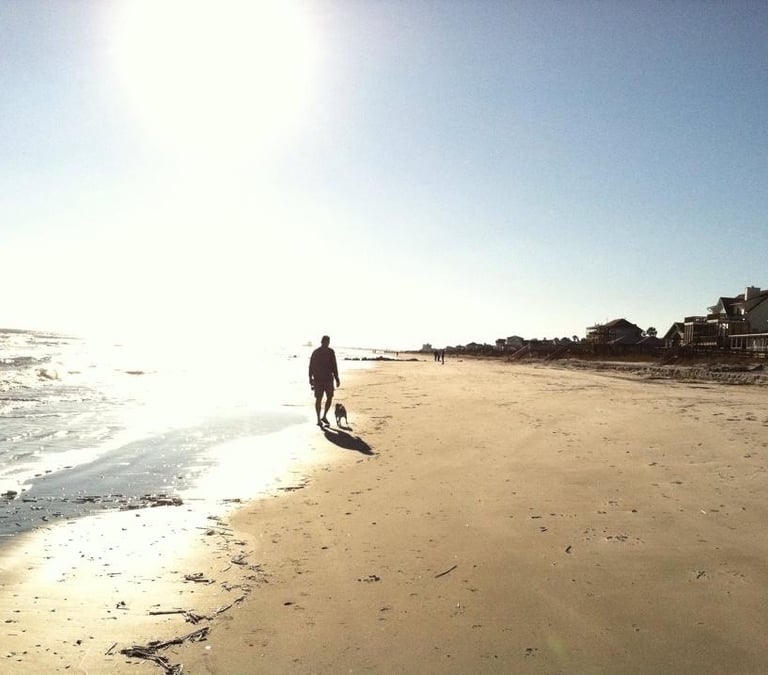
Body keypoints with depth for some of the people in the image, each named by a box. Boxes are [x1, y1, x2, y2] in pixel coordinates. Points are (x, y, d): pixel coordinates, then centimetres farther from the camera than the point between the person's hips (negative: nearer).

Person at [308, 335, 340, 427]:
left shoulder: (315, 352, 7)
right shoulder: (330, 351, -7)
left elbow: (311, 367, 8)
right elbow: (334, 366, -11)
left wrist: (310, 379, 16)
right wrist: (337, 379, -5)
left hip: (317, 379, 4)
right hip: (328, 378, -4)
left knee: (318, 399, 7)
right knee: (329, 398, 12)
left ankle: (319, 420, 7)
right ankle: (324, 416, 4)